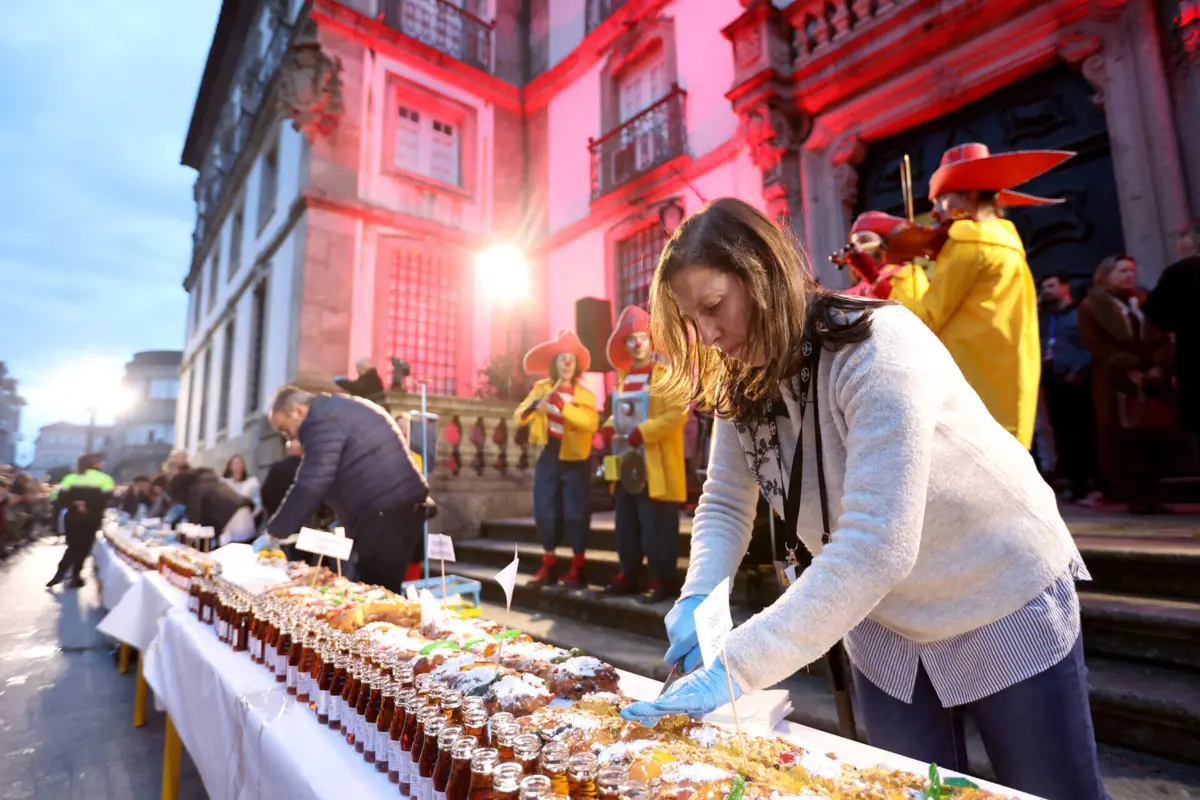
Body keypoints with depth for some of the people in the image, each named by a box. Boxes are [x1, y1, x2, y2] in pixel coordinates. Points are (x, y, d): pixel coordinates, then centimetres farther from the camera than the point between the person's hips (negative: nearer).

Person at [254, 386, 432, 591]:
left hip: (386, 513, -10)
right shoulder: (339, 410, 22)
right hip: (401, 507, 10)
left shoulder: (323, 420, -11)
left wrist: (274, 533, -7)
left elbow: (310, 484, -16)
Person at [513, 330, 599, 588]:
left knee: (576, 514, -1)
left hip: (575, 461, -3)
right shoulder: (541, 388, 2)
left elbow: (591, 423, -23)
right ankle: (548, 567, 19)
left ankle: (577, 570, 9)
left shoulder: (584, 395, -5)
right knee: (545, 512, 5)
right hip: (548, 458, 3)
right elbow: (518, 418, -5)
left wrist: (563, 406, -30)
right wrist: (531, 407, -26)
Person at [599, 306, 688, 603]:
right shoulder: (621, 377, 17)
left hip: (655, 468, -7)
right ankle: (628, 576, 25)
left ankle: (661, 581, 9)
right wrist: (609, 428, 2)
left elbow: (677, 414, -18)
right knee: (626, 526, 13)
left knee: (656, 528, -2)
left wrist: (642, 432, -23)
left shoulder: (666, 374, -6)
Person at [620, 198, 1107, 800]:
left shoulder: (878, 349, -30)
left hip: (1004, 609, -4)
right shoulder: (740, 387, -8)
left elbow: (876, 547, -38)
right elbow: (724, 505, -4)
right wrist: (698, 599, -23)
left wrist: (735, 667, -38)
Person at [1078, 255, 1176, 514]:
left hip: (1154, 380, 4)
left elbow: (1163, 338, 11)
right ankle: (1136, 497, 1)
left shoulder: (1146, 302, 19)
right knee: (1125, 442, -5)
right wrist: (1128, 368, -15)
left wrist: (1159, 367, -6)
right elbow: (1097, 345, -6)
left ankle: (1150, 495, 8)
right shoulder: (1090, 306, 4)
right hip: (1117, 384, -4)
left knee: (1156, 438, 0)